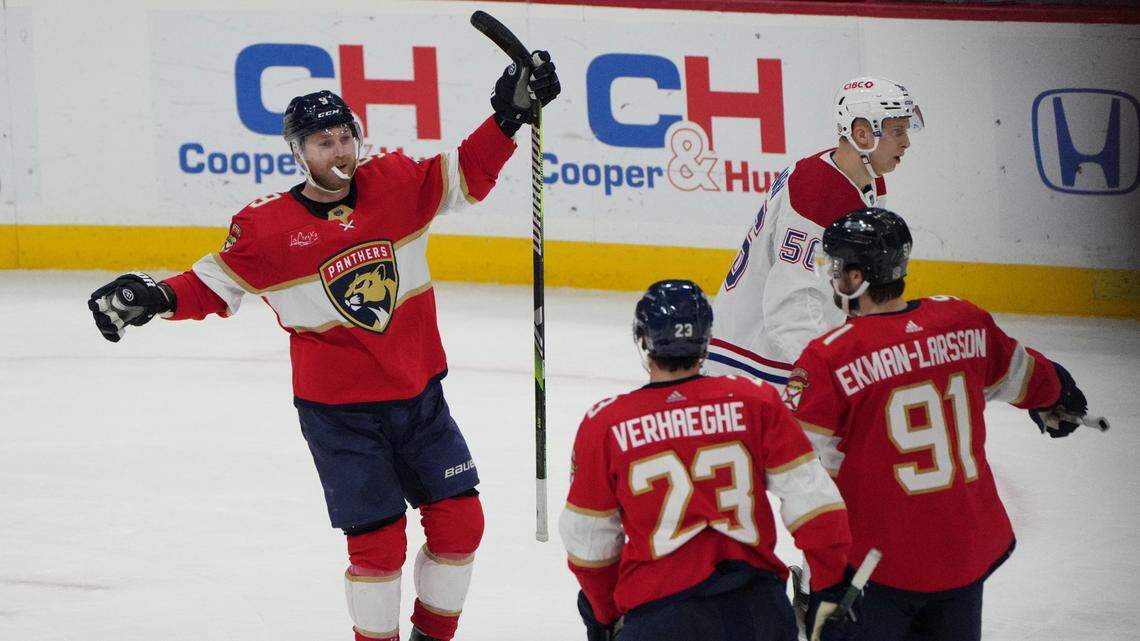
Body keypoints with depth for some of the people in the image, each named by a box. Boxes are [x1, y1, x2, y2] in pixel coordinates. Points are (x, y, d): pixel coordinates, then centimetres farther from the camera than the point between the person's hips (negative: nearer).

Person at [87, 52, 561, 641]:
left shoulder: (395, 184, -3)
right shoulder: (266, 227, -10)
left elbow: (469, 172, 3)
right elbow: (214, 287, -2)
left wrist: (509, 115, -9)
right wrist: (156, 298, -18)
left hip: (419, 394, 4)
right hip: (337, 410, -4)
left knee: (459, 520, 5)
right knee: (377, 541, -6)